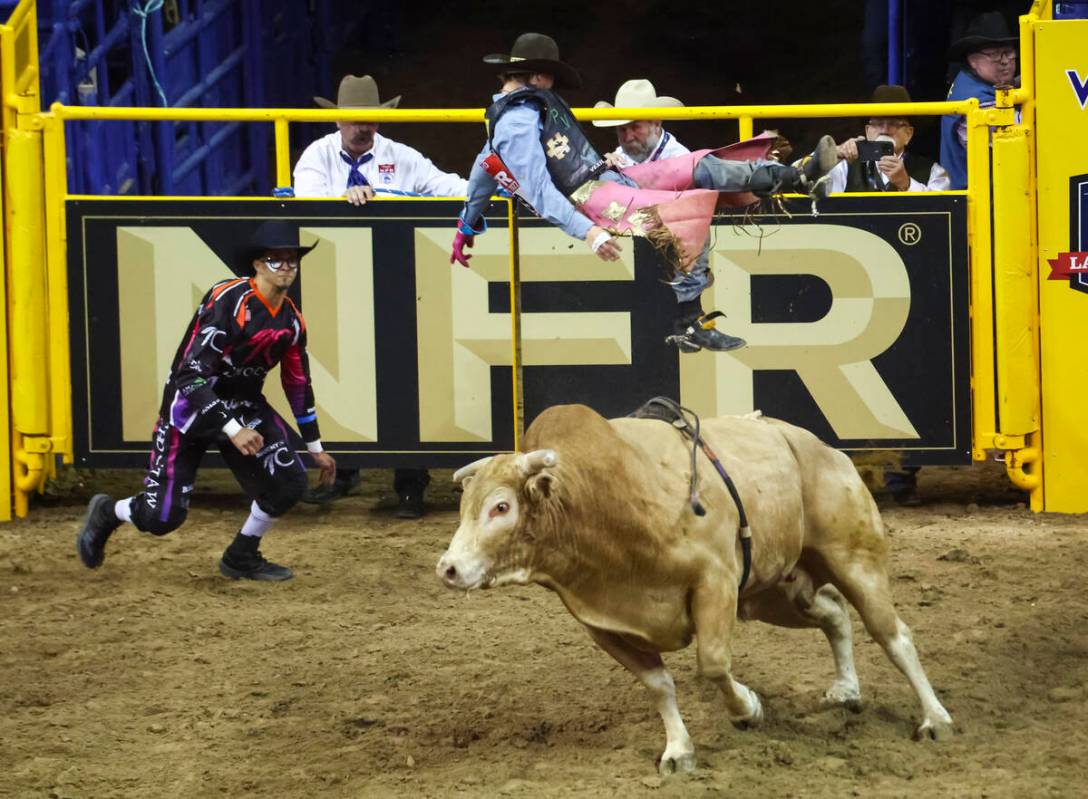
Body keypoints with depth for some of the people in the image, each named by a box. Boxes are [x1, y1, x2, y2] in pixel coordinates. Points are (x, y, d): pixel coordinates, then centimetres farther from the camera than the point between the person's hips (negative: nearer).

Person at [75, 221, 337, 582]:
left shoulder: (291, 319, 0)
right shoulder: (228, 300, -24)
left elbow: (298, 385, 15)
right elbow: (192, 374, -29)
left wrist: (315, 447, 19)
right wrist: (232, 430, -36)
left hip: (244, 404, 7)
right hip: (191, 403, -6)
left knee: (289, 482, -11)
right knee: (161, 517, -10)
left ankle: (242, 558, 13)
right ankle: (107, 512, 25)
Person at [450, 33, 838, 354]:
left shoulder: (511, 112, 15)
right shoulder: (517, 123, -18)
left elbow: (485, 166, 27)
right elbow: (538, 192, -25)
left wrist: (468, 225, 40)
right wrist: (587, 232, -31)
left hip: (609, 177, 10)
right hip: (592, 199, -10)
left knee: (699, 166, 1)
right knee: (692, 215, -24)